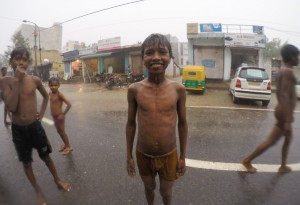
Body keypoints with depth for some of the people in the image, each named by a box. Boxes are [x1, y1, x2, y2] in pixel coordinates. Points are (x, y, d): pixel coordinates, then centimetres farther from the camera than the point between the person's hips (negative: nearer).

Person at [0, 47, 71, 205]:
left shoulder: (34, 80, -6)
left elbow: (45, 96, 14)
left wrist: (42, 112, 3)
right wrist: (17, 81, -23)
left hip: (35, 125, 0)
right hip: (18, 128, 0)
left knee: (45, 156, 15)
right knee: (26, 162, 14)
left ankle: (57, 181, 36)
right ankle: (38, 190, 34)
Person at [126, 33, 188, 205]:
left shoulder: (178, 89, -14)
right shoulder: (134, 90, -13)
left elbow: (182, 124, -3)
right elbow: (131, 124, -3)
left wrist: (183, 157, 2)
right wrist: (129, 156, 3)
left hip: (169, 155, 0)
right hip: (143, 155, 1)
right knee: (149, 188, 27)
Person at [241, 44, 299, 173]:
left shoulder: (282, 71, 11)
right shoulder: (288, 72, -19)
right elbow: (285, 96, -27)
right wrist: (288, 121, -27)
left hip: (281, 109, 10)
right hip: (285, 112, -10)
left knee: (288, 138, 21)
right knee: (271, 141, 0)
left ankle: (283, 166, 33)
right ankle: (247, 161, 10)